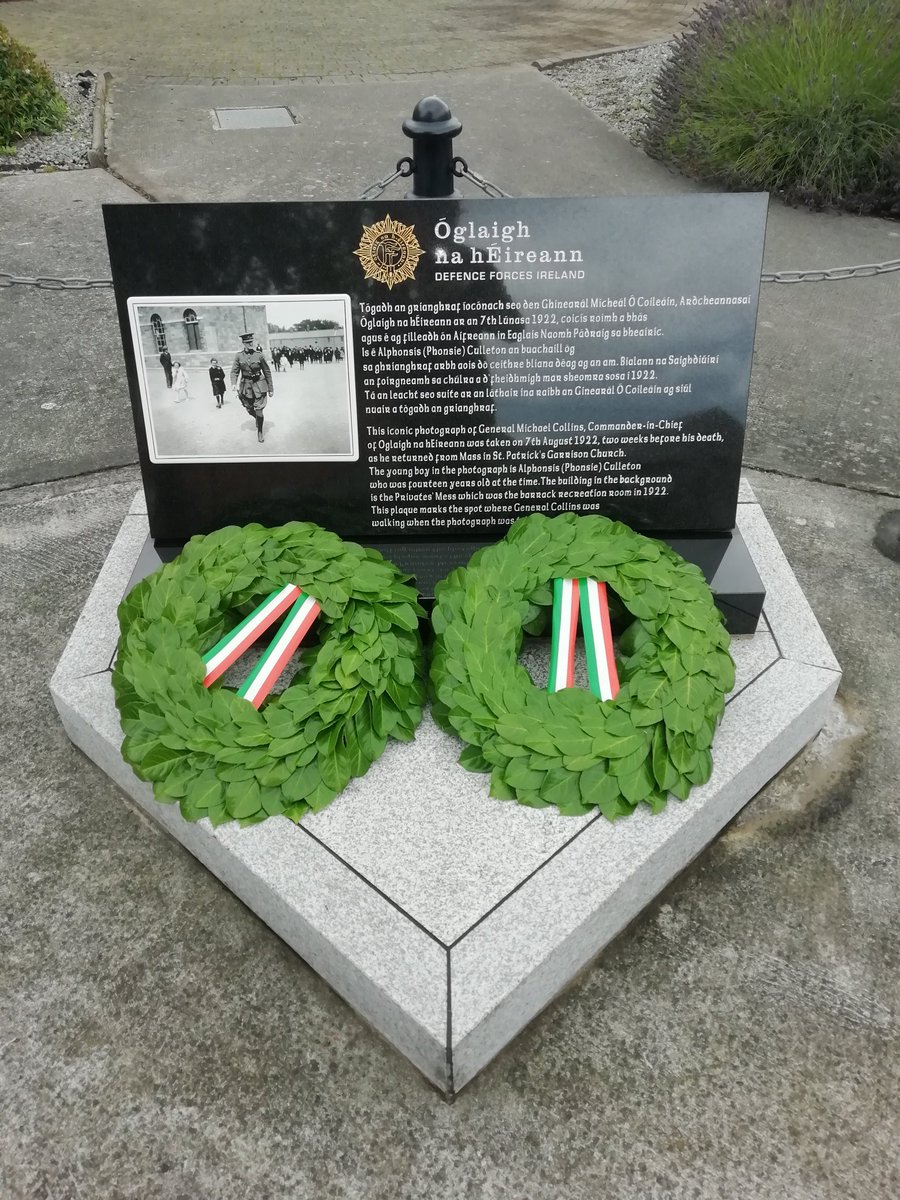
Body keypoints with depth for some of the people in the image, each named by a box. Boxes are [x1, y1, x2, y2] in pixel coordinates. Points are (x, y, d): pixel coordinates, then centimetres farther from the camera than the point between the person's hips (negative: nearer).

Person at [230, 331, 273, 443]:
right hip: (246, 386, 2)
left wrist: (271, 388, 2)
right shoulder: (239, 356, -3)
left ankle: (260, 431, 15)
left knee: (258, 411, -8)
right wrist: (233, 383, -20)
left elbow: (267, 372, 1)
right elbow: (234, 371, 0)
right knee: (250, 411, 12)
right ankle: (258, 419, 47)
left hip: (259, 385, -2)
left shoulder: (259, 355, -6)